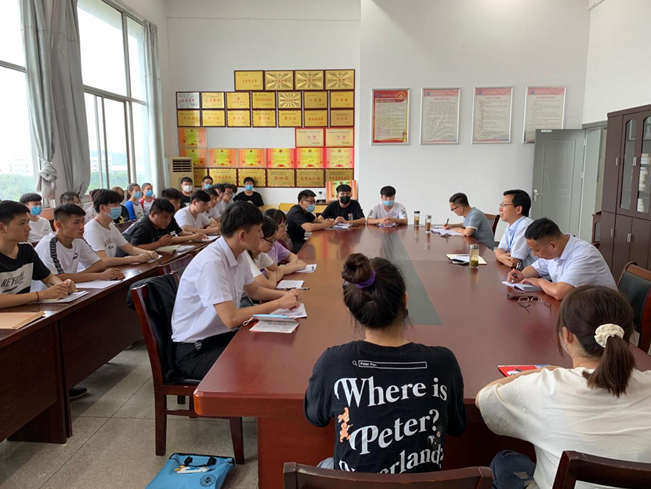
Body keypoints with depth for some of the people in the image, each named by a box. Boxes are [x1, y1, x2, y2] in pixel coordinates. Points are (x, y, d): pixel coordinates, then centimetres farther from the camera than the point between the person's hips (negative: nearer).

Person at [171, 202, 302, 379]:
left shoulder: (238, 255, 0)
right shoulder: (211, 262, -27)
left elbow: (253, 291, 17)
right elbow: (231, 319, -31)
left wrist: (284, 295, -1)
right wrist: (279, 303, -23)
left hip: (223, 335, 8)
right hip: (195, 350, -8)